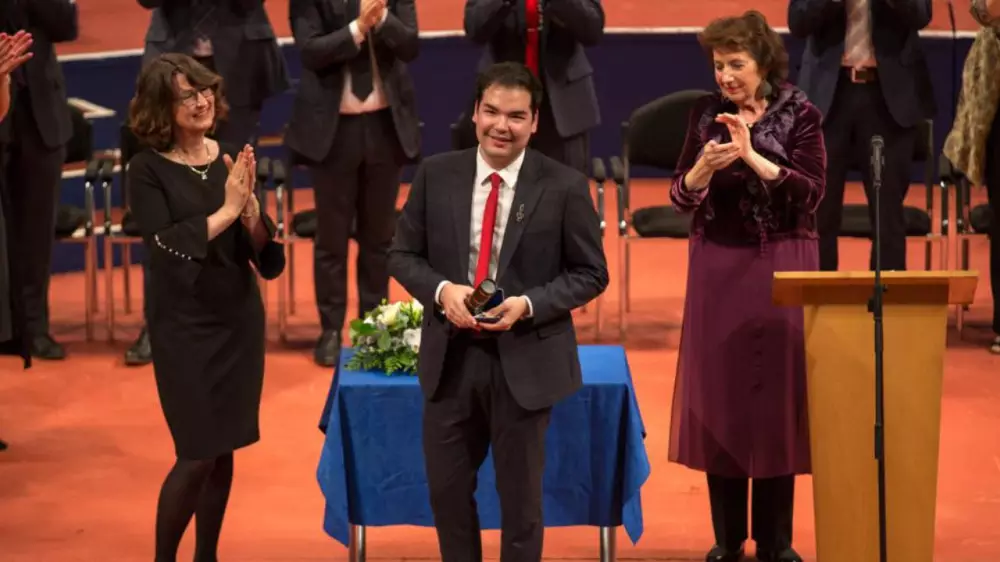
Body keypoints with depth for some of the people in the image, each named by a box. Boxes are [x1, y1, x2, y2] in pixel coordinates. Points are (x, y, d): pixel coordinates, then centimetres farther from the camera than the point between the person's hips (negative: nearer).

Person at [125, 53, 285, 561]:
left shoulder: (233, 160, 1)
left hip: (239, 319, 4)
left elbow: (267, 260, -1)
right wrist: (226, 210, -24)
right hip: (183, 324, -4)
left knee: (224, 449, 10)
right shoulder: (147, 170, -9)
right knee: (197, 454, -5)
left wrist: (249, 205, -18)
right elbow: (167, 246, -21)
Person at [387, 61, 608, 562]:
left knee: (520, 494, 11)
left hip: (524, 360, -2)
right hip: (450, 356, 3)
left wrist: (527, 305, -18)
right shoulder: (436, 175, -1)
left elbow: (590, 273, -3)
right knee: (446, 487, 13)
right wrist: (442, 290, -15)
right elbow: (402, 254, 5)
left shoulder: (564, 186, -8)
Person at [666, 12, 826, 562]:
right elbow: (680, 196, 3)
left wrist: (752, 157, -21)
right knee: (719, 393, 2)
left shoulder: (800, 115, -3)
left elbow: (811, 193, -13)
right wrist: (704, 168, -18)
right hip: (718, 268, 2)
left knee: (776, 390, 0)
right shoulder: (706, 113, 4)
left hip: (781, 267, -2)